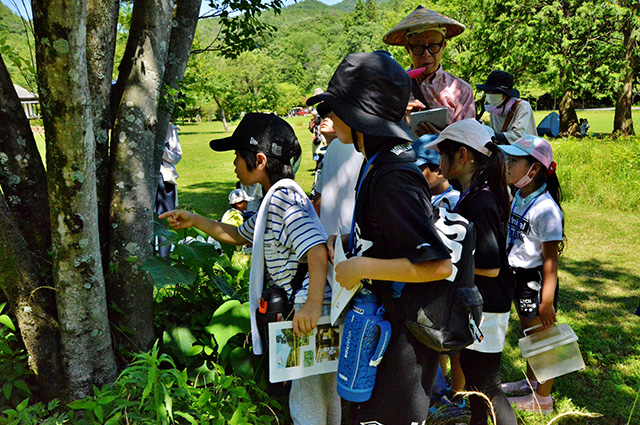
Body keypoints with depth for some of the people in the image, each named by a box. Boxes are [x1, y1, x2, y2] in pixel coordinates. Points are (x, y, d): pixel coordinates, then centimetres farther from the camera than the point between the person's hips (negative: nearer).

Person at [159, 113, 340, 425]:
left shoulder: (285, 197, -17)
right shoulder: (273, 202, 16)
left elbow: (317, 250, -29)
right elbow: (238, 236, 31)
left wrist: (313, 306, -36)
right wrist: (194, 221, 27)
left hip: (313, 319, -10)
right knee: (326, 399, 22)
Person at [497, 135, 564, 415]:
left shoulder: (546, 208, -24)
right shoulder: (518, 197, 2)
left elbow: (550, 260, -22)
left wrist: (547, 303, -20)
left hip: (536, 280, -8)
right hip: (518, 276, 8)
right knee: (529, 335, 25)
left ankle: (543, 400, 26)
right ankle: (531, 381, 46)